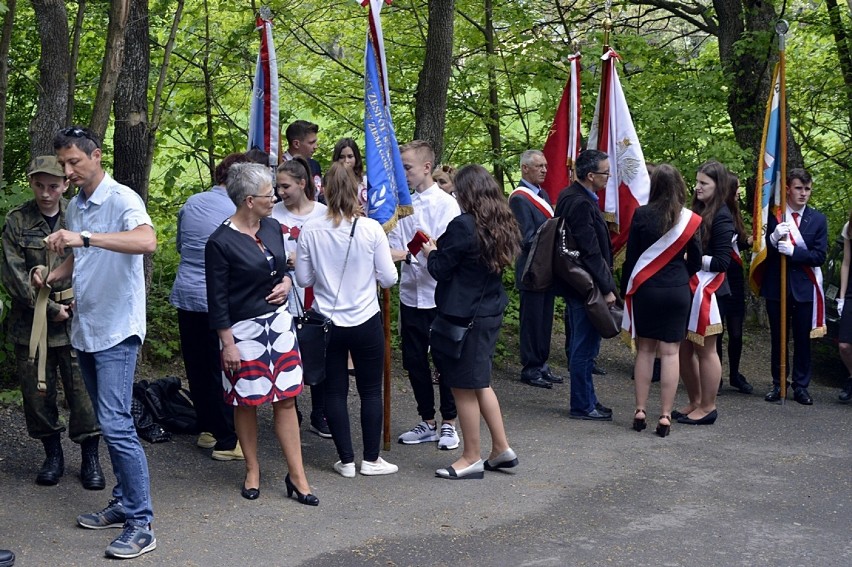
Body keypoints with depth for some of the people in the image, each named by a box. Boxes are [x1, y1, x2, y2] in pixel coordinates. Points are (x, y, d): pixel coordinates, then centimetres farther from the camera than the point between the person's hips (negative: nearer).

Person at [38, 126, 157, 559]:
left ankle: (141, 525, -8)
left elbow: (147, 242, -34)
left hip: (116, 330, -8)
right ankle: (124, 504, 23)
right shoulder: (73, 207, 11)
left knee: (115, 423, -13)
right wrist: (52, 276, 5)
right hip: (84, 328, 8)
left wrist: (84, 238, -41)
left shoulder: (122, 199, -14)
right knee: (109, 422, 13)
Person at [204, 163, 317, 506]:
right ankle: (252, 471, 25)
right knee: (246, 403, 8)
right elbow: (217, 300, -12)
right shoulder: (221, 242, -15)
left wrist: (286, 282, -3)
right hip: (243, 330, -5)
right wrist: (227, 344, -13)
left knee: (286, 399, 5)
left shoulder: (272, 227, 4)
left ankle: (297, 476, 10)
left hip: (279, 322, 5)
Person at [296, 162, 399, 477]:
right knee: (371, 391, 11)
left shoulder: (310, 230, -8)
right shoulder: (371, 229, -12)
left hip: (328, 322, 1)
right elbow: (388, 278, -7)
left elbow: (303, 279, 1)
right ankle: (371, 460, 18)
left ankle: (346, 461, 16)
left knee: (335, 391, 11)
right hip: (366, 321, -1)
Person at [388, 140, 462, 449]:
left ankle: (448, 423, 20)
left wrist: (407, 255, -25)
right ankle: (427, 422, 26)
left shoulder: (446, 204, -10)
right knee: (414, 361, 12)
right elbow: (394, 245, 4)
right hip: (411, 293, 5)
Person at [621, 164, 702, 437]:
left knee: (645, 350, 9)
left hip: (645, 289, 0)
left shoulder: (641, 215, -6)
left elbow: (631, 256, -1)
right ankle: (665, 416, 1)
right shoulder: (690, 220, -4)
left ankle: (640, 412, 10)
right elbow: (696, 261, 3)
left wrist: (625, 290, 8)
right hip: (677, 291, 0)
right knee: (670, 352, 2)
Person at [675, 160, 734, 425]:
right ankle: (694, 402, 23)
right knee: (684, 349, 11)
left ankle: (708, 407, 13)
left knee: (704, 350, 2)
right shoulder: (696, 211, 9)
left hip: (706, 290, -7)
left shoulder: (721, 217, -10)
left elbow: (721, 262, -11)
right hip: (686, 287, 7)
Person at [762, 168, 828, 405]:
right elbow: (762, 251, -4)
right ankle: (777, 385, 16)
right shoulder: (773, 215, -1)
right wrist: (774, 239, -24)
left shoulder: (818, 219, 3)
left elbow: (819, 256, -4)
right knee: (777, 338, 8)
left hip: (804, 287, 0)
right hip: (776, 285, 0)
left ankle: (801, 387, 11)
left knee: (802, 339, 4)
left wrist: (793, 251, -17)